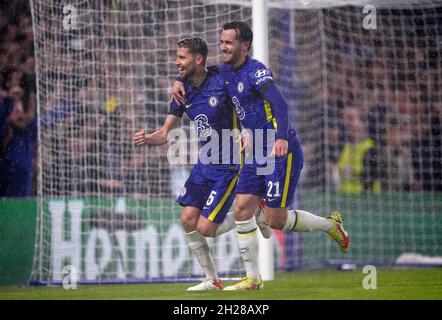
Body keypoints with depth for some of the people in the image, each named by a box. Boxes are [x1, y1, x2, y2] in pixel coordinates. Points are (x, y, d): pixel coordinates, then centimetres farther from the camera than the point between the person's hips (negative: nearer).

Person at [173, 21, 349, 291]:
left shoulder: (256, 72, -17)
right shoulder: (225, 72, 8)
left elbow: (279, 104, -30)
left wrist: (282, 138, -45)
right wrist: (181, 83, 3)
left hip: (283, 151, -8)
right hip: (257, 154, 8)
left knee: (276, 220, -6)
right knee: (242, 210, -2)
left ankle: (331, 224, 19)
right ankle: (253, 279, 5)